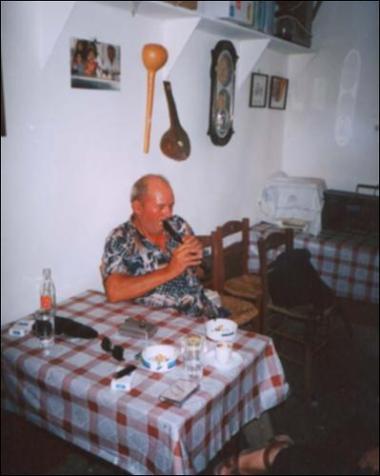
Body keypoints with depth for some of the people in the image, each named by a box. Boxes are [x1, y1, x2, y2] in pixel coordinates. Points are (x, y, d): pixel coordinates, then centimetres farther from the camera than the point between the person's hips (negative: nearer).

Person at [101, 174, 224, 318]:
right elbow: (114, 292, -21)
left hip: (204, 313, 5)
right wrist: (169, 271, -21)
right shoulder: (120, 240, -7)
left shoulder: (178, 225, 6)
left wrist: (197, 256, -4)